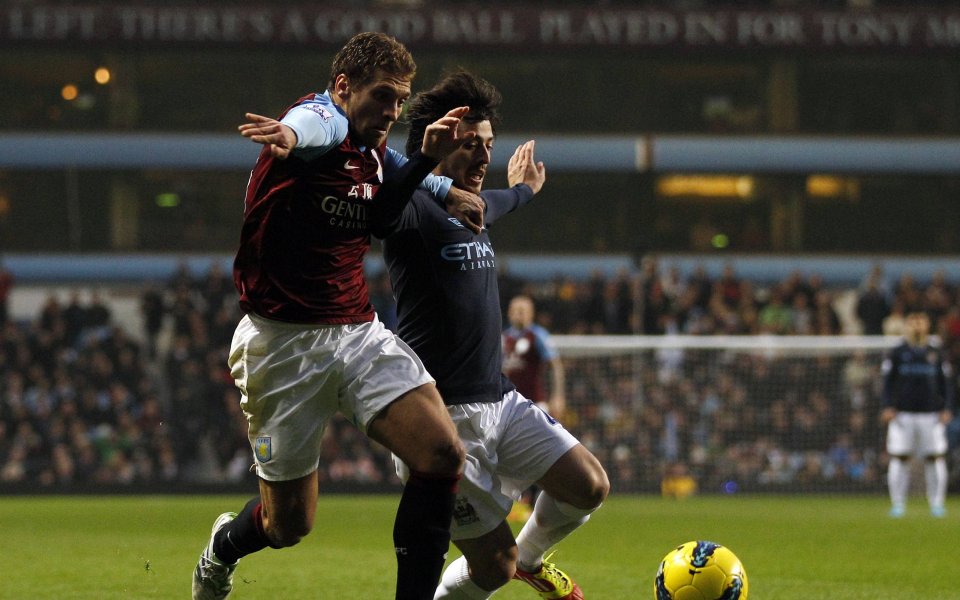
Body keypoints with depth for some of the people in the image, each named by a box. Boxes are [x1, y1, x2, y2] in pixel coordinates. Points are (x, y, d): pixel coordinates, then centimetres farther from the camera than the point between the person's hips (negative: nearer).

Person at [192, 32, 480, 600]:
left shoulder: (377, 153, 10)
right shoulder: (323, 115, -13)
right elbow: (316, 127, -38)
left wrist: (427, 158, 10)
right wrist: (293, 137, -65)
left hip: (360, 333, 7)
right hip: (283, 342, -6)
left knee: (444, 456, -17)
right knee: (290, 523, 3)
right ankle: (224, 546, 39)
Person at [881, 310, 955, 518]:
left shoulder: (936, 355, 11)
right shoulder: (897, 354, 7)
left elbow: (946, 383, 13)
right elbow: (887, 382, 6)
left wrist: (947, 409, 1)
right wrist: (887, 407, -7)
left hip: (931, 415, 1)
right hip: (903, 414, -1)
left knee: (936, 458, -4)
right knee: (899, 459, -4)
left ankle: (937, 503, 2)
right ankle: (897, 504, 1)